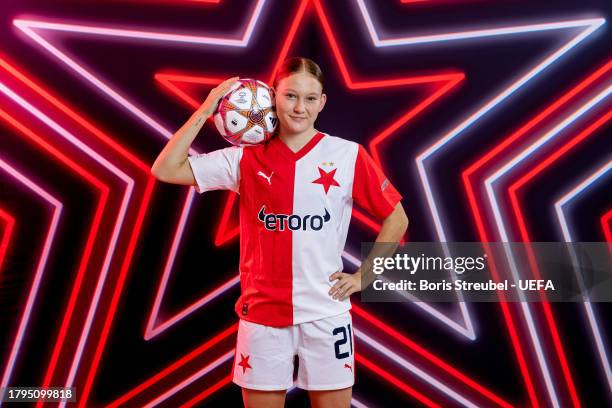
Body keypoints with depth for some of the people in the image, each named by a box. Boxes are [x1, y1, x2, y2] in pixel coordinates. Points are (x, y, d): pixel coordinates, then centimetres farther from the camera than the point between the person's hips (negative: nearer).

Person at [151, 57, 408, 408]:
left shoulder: (348, 155, -4)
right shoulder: (246, 158, -1)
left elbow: (396, 219, 5)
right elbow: (166, 169, -5)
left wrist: (363, 276, 0)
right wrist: (207, 109, -9)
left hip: (326, 312, 0)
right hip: (262, 312, 1)